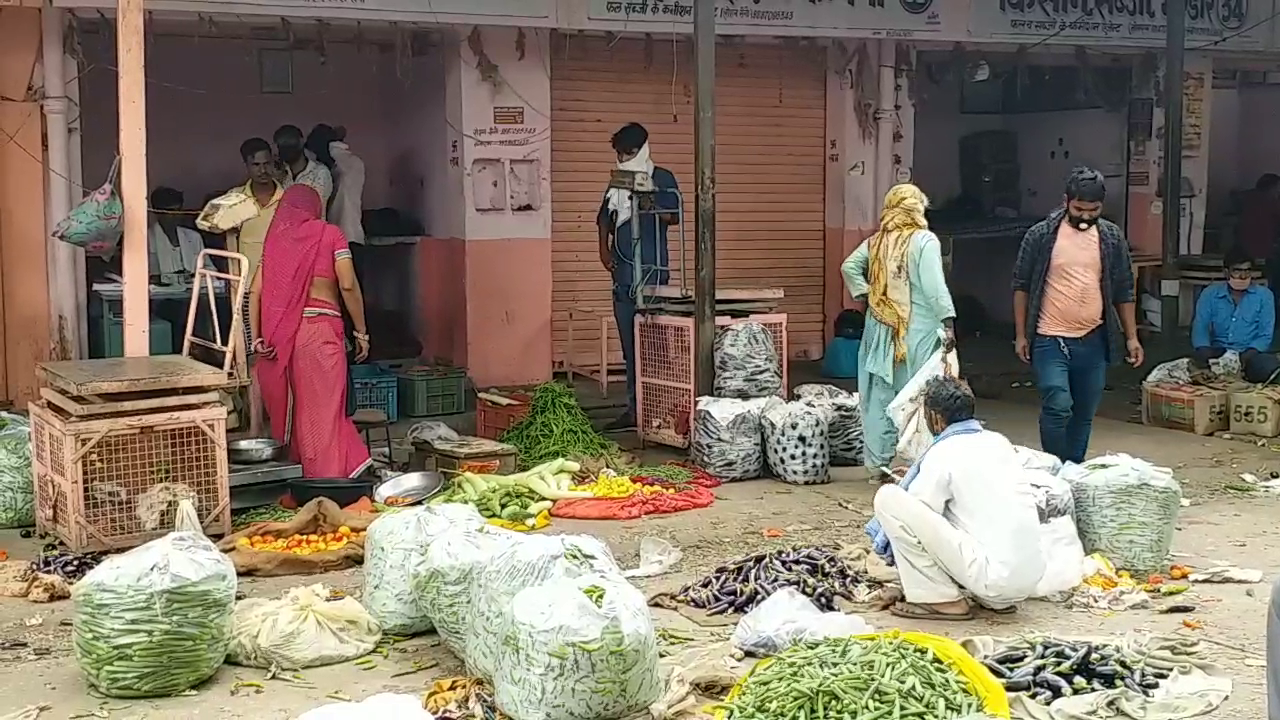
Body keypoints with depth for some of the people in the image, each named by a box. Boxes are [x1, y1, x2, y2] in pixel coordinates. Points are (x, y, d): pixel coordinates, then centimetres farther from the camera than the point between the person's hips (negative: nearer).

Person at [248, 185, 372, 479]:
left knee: (298, 408, 11)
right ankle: (331, 479, -5)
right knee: (325, 410, -3)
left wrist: (257, 338, 6)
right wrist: (361, 332, 1)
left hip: (283, 332, 4)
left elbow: (256, 292, 7)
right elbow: (348, 285, -5)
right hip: (322, 327, -3)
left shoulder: (276, 239, 15)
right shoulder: (330, 234, 6)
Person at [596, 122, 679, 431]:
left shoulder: (662, 178, 0)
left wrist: (651, 209, -26)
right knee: (629, 344, 7)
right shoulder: (618, 183, 16)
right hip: (623, 270, 6)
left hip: (652, 270, -6)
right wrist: (604, 249, 5)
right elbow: (605, 218, 20)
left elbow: (674, 217, -7)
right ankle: (634, 409, 11)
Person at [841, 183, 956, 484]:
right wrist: (947, 322, -14)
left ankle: (877, 465, 14)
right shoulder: (924, 240, -10)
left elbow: (849, 266, 12)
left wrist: (865, 294, 12)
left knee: (880, 397, 9)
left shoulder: (876, 242, 7)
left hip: (880, 331, 5)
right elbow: (935, 286, -15)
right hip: (917, 333, -5)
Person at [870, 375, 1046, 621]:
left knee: (888, 497, -7)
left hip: (993, 576, -8)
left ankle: (938, 599, -2)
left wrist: (884, 539, 24)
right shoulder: (999, 441, 15)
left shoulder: (943, 454, -5)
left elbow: (916, 514, 3)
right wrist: (921, 477, 41)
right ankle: (995, 598, 18)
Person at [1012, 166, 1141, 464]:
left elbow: (1123, 291, 13)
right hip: (1050, 340, -4)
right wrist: (1020, 335, 0)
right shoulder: (1041, 235, -3)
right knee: (1058, 407, -15)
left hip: (1093, 342, 4)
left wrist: (1131, 337, 8)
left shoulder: (1112, 238, 7)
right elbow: (1021, 286, 3)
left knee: (1084, 415, 9)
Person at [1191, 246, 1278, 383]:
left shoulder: (1264, 296, 6)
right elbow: (1200, 328, 1)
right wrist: (1204, 351, -21)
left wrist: (1249, 353, -20)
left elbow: (1265, 335, 1)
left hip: (1250, 354, -1)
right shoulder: (1210, 294, 9)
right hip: (1218, 353, 1)